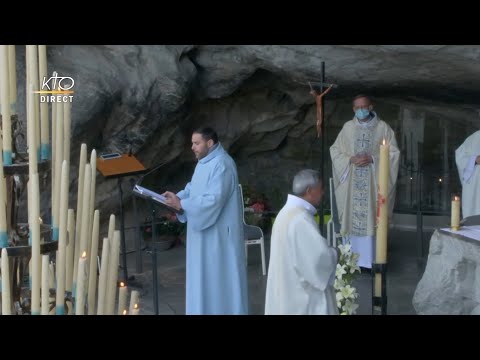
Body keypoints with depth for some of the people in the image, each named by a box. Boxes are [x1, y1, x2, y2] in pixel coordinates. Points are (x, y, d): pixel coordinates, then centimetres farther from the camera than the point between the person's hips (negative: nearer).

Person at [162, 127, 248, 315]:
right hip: (204, 229, 10)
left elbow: (214, 199, -28)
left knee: (220, 274, 0)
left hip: (219, 231, -10)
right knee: (205, 275, 17)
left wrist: (181, 204, -24)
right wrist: (178, 196, -2)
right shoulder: (204, 161, 11)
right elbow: (193, 188, 18)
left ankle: (223, 310, 11)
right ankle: (207, 308, 28)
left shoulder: (222, 165, -21)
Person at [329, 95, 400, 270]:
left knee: (372, 219, -4)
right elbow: (335, 150, 7)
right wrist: (351, 159, -10)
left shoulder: (383, 127, 3)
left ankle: (372, 260, 2)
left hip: (374, 182, -2)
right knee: (353, 218, 2)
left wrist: (373, 159, -14)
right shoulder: (348, 127, 9)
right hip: (352, 182, 2)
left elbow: (393, 152, -1)